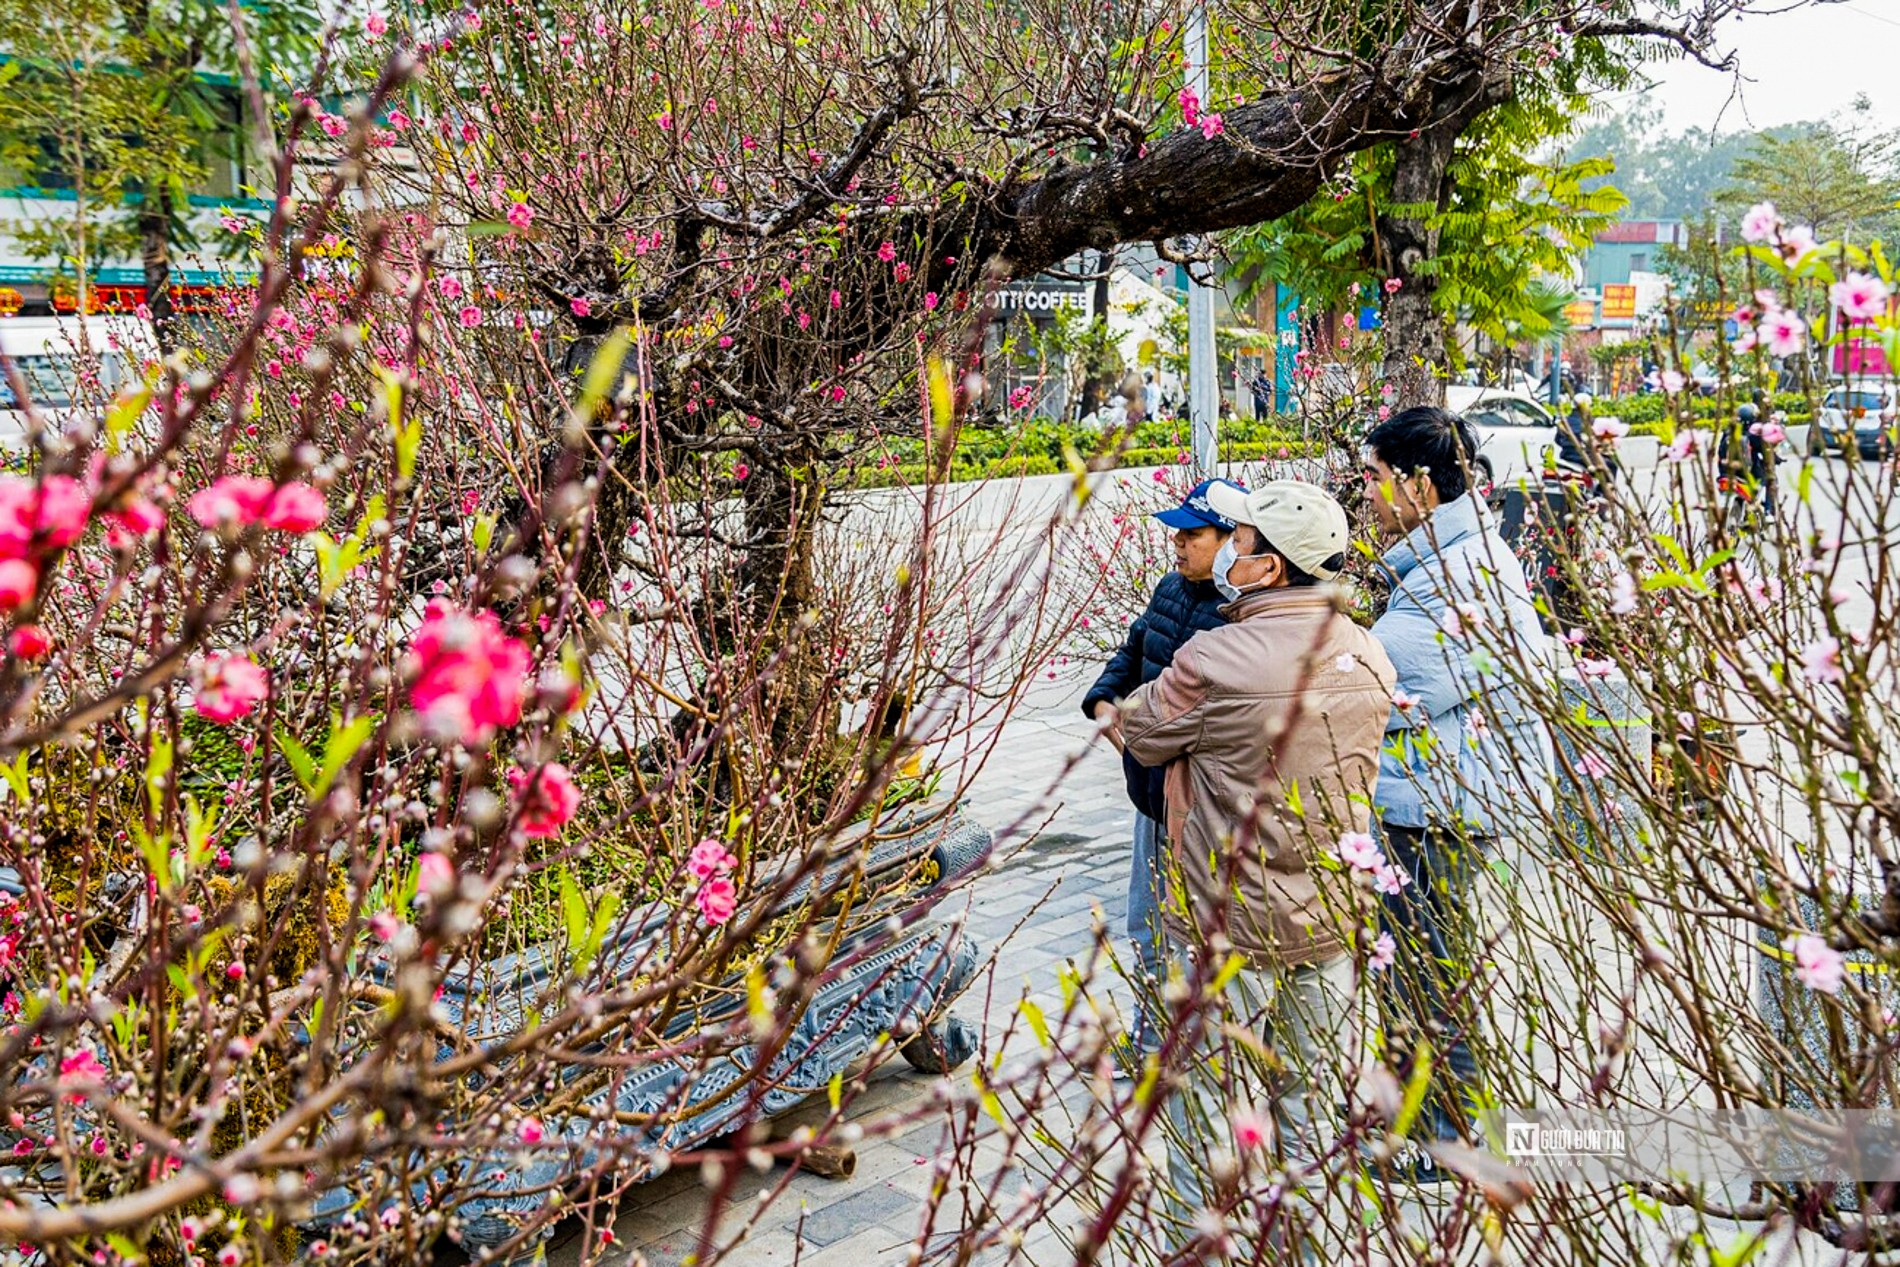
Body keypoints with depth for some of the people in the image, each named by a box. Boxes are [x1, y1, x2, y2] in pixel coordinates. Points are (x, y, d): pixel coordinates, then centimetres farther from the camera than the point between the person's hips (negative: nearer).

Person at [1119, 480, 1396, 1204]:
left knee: (1209, 1093, 9)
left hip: (1229, 924, -6)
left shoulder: (1216, 661, -23)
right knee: (1309, 1091, 19)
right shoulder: (1369, 657, -1)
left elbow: (1144, 736, -6)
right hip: (1331, 919, 6)